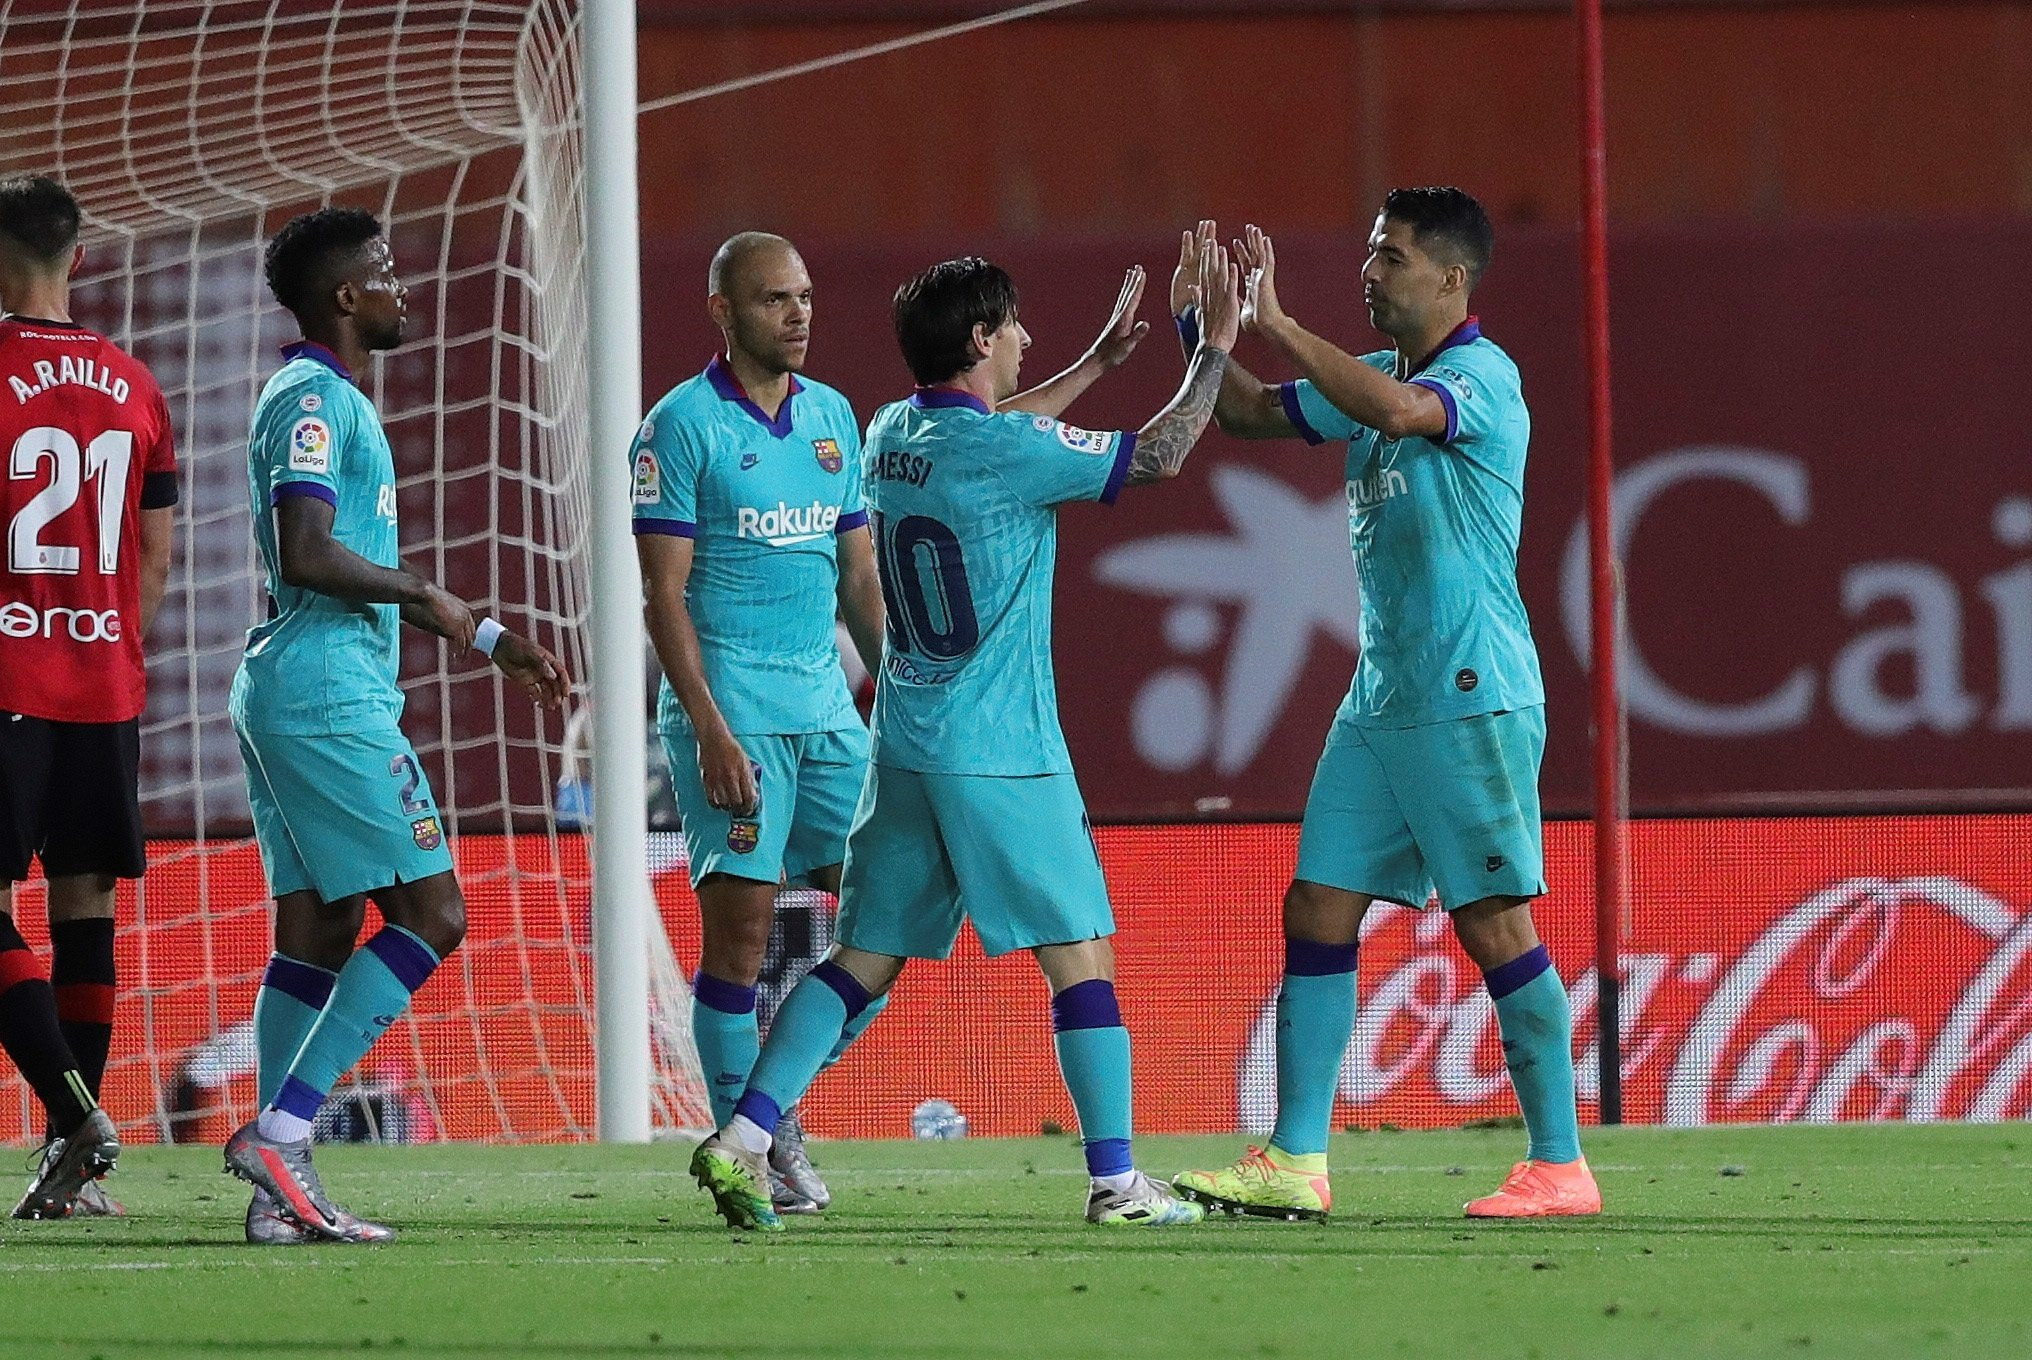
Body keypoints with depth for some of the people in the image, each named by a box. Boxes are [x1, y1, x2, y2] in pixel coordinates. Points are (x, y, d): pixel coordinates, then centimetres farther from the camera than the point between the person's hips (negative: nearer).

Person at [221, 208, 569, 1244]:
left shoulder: (327, 399, 21)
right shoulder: (313, 400, -11)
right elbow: (305, 555, -23)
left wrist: (492, 642, 28)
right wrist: (429, 599, -9)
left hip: (282, 693, 10)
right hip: (330, 697, -10)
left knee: (315, 931, 7)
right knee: (429, 916, -10)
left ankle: (281, 1194, 5)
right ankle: (280, 1129, -15)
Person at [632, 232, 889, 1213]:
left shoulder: (833, 416, 14)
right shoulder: (683, 425, -5)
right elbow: (664, 593, -9)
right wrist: (709, 726, -17)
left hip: (828, 706, 6)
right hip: (730, 705, -6)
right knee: (740, 928, -7)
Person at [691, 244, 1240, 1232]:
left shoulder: (895, 433, 8)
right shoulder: (1010, 452, -15)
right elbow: (1159, 456, -8)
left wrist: (1098, 361, 35)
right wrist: (1214, 351, 5)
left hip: (904, 743, 7)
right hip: (1000, 753, -7)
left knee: (866, 957, 10)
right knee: (1079, 952, 0)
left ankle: (742, 1139, 0)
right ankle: (1114, 1180, -1)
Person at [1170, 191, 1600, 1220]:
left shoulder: (1483, 375, -12)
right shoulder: (1376, 377, 15)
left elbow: (1399, 410, -32)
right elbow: (1252, 414, 22)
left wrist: (1275, 325, -27)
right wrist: (1199, 330, 4)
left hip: (1470, 701, -9)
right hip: (1379, 701, 9)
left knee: (1495, 927, -6)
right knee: (1316, 913, 4)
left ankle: (1559, 1165, -1)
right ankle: (1294, 1163, 6)